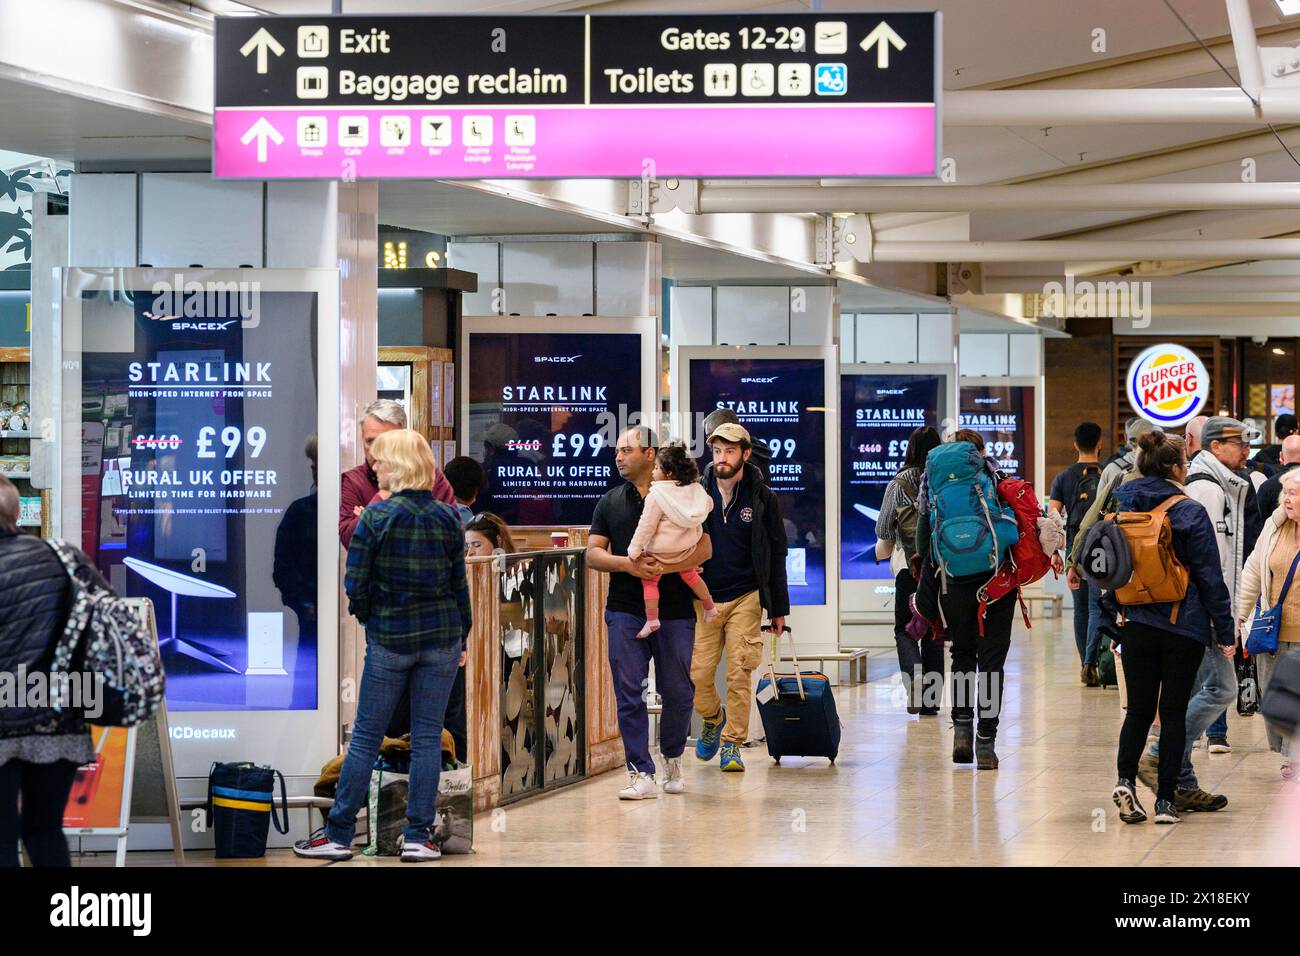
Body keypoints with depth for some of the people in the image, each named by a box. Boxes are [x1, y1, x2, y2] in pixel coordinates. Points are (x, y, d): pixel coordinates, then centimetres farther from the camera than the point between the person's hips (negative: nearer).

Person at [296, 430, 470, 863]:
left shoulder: (376, 516, -10)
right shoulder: (448, 517, 0)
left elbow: (356, 584, -10)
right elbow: (459, 583, 4)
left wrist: (368, 617, 9)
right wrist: (462, 639, 14)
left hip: (389, 639, -2)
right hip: (442, 637, 2)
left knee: (366, 738, 5)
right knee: (427, 738, 7)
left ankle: (338, 834, 10)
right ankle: (418, 837, 7)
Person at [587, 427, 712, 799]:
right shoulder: (610, 502, 13)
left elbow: (704, 548, -3)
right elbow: (593, 554, 8)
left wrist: (665, 567, -19)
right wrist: (628, 564, -12)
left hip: (675, 610, -2)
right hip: (625, 610, 2)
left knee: (677, 691, 4)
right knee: (629, 692, -6)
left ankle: (673, 759, 27)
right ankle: (641, 773, -6)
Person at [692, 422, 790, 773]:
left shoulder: (763, 498, 1)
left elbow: (776, 555, 7)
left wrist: (778, 608, 6)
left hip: (746, 598, -1)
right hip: (703, 597, 1)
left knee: (739, 674, -4)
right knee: (697, 674, -2)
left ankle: (732, 743, 8)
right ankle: (713, 718, 28)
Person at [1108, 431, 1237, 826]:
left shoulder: (1120, 507, 4)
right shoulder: (1190, 512, -10)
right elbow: (1210, 577, -7)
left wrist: (1113, 620, 15)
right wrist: (1225, 632, -2)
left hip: (1135, 626, 4)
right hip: (1183, 629, -4)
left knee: (1139, 709, 11)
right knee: (1174, 712, 4)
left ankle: (1125, 778, -11)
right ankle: (1166, 800, 4)